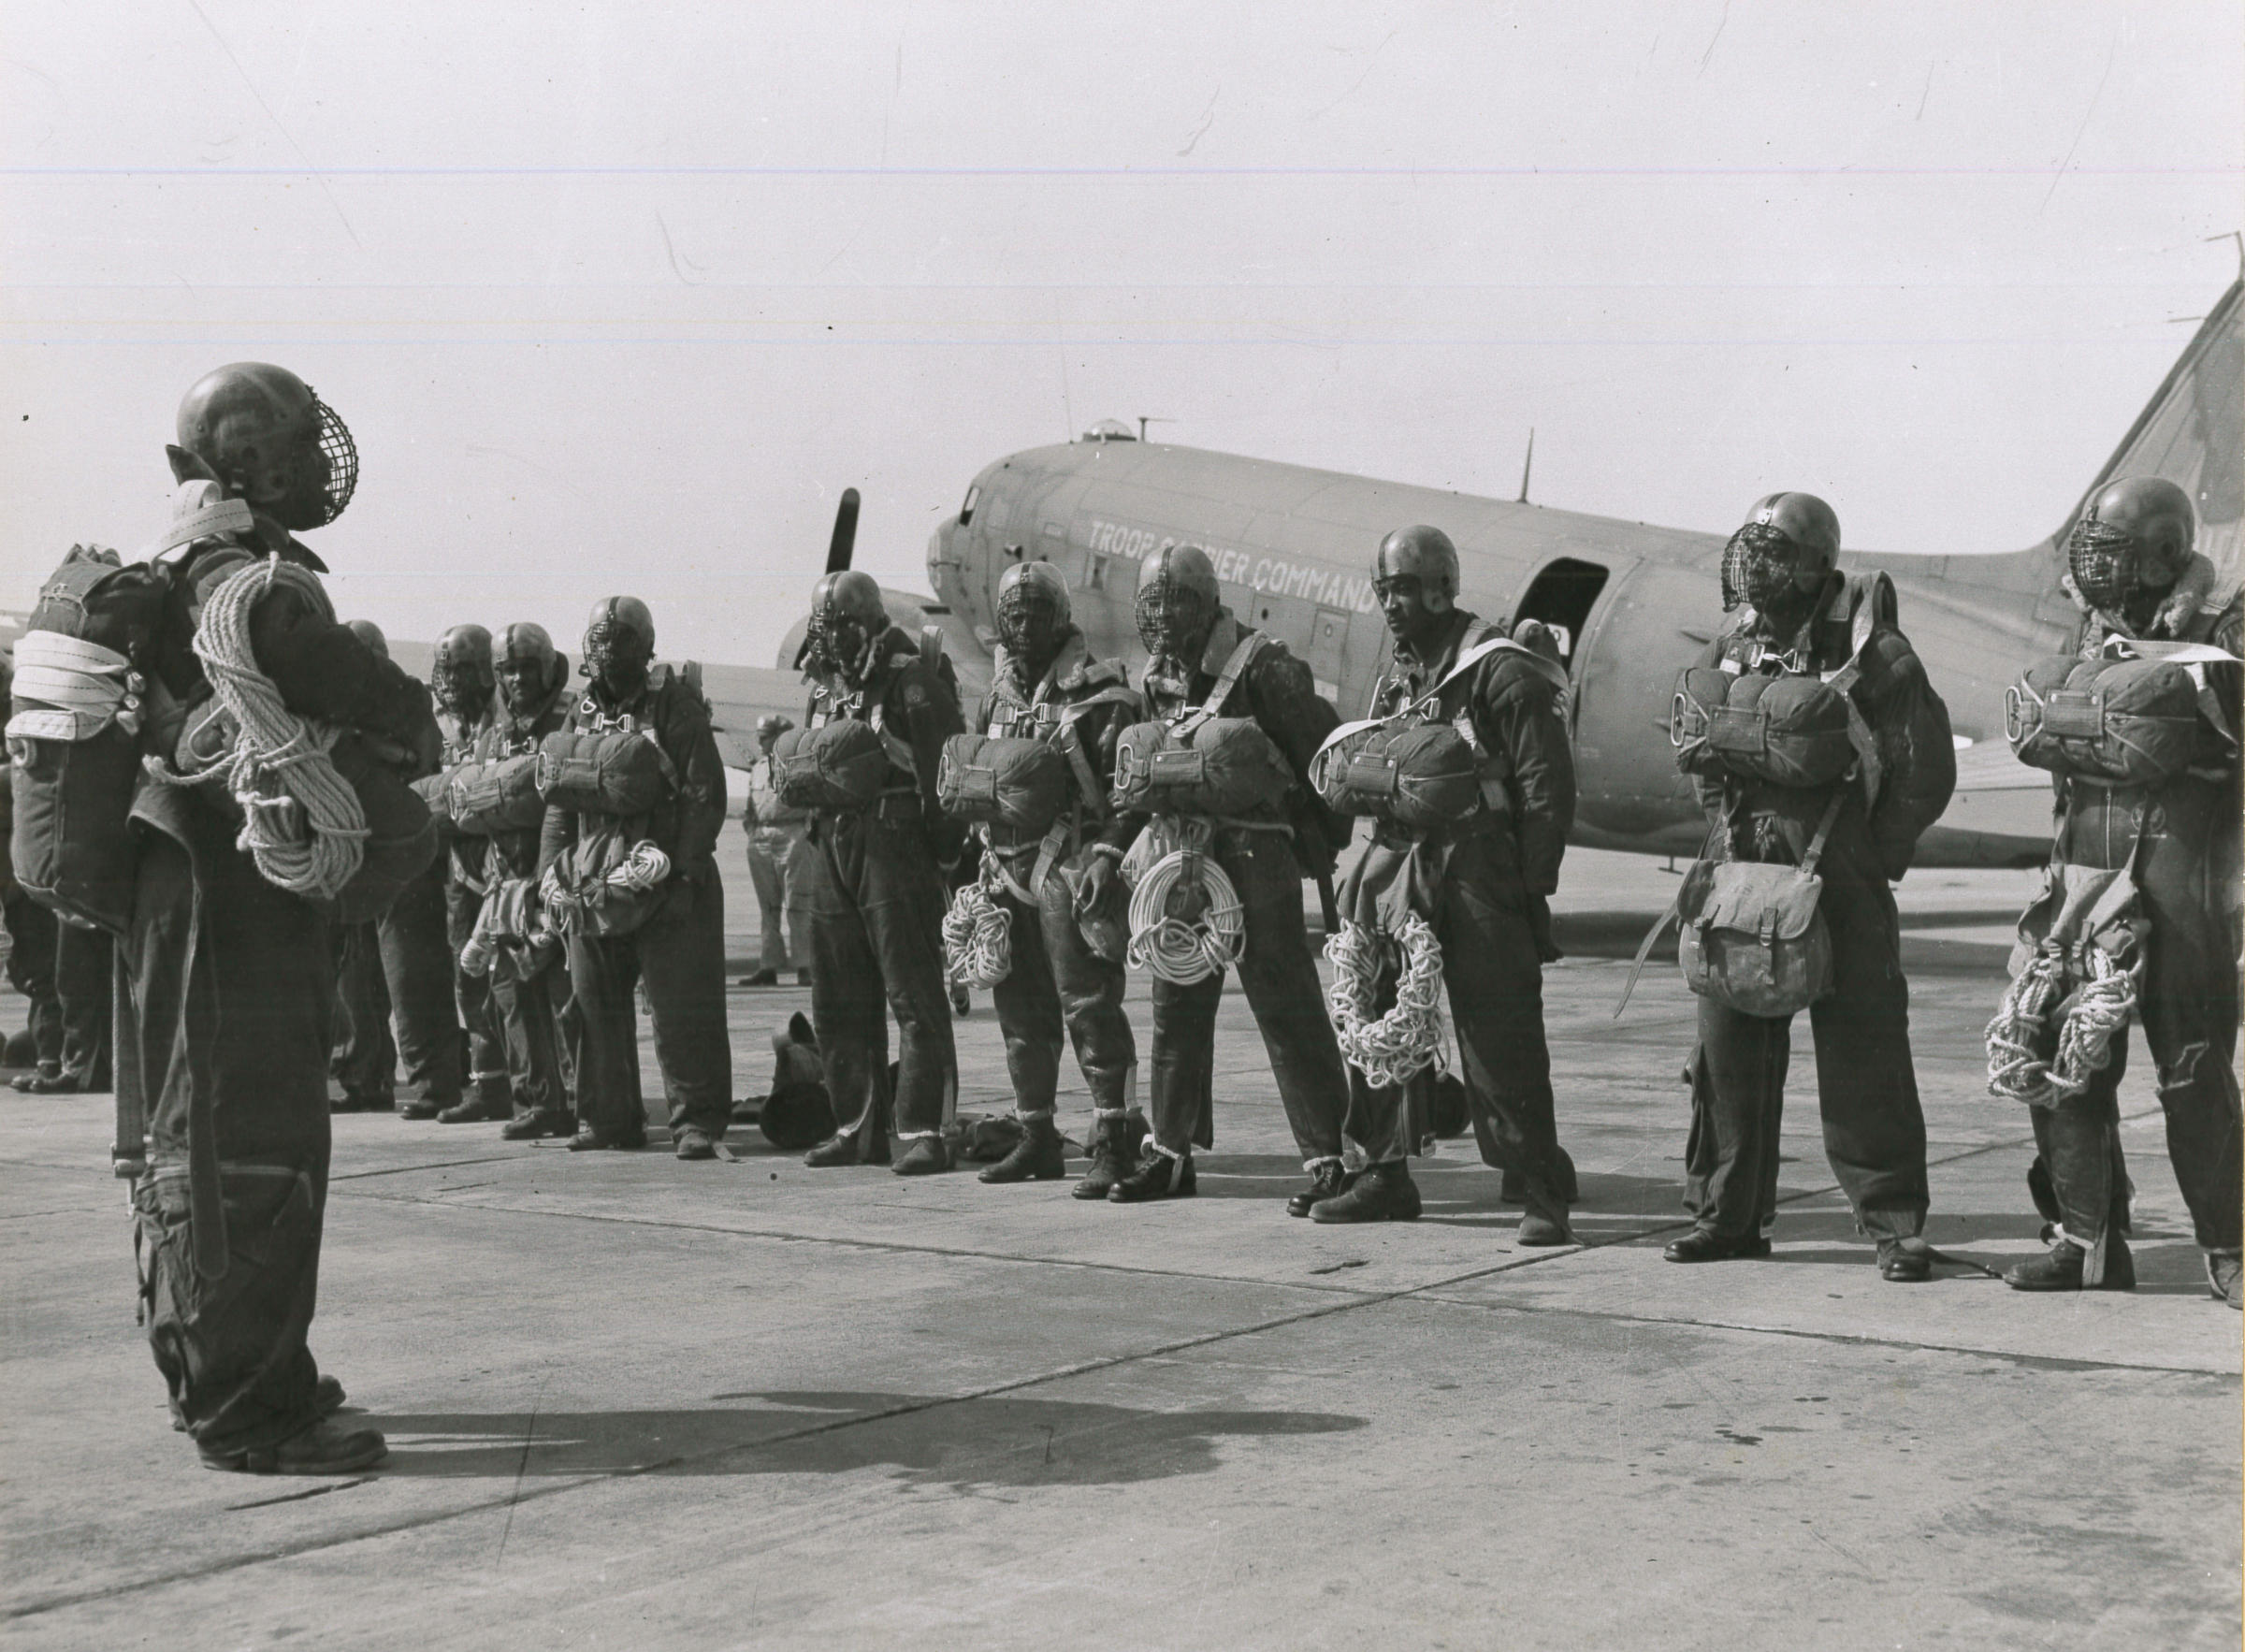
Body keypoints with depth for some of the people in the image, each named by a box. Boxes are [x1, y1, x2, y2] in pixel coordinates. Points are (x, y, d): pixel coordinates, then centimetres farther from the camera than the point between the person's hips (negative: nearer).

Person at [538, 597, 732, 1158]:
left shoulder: (675, 706, -3)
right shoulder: (582, 715, 14)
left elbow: (704, 796, -8)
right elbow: (559, 803, 18)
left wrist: (684, 875, -15)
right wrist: (552, 875, 8)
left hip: (665, 885, -6)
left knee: (682, 1009, -6)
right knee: (595, 1005, 9)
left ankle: (697, 1122, -2)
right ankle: (607, 1117, 20)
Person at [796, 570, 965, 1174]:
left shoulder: (911, 682, -7)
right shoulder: (824, 689, 16)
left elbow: (946, 768, -12)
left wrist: (945, 846, -16)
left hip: (896, 850, -8)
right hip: (832, 847, 8)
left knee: (915, 997, -6)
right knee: (838, 1002, 12)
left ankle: (924, 1131, -4)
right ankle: (858, 1128, 22)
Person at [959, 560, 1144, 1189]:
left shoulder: (1097, 691, -6)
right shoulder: (999, 694, 17)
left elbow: (1124, 784, -11)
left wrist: (1109, 861, -19)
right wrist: (985, 863, 19)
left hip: (1069, 866, -7)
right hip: (1011, 868, 8)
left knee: (1088, 1003, -11)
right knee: (1020, 1008, 11)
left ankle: (1116, 1141, -9)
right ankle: (1036, 1139, 21)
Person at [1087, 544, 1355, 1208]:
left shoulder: (1262, 666, -10)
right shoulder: (1155, 681, 12)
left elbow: (1323, 754, -8)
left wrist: (1327, 850, -7)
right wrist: (1110, 851, 14)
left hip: (1257, 853, -7)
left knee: (1286, 1008, -6)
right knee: (1176, 1007, 12)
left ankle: (1326, 1158, -1)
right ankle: (1170, 1153, 24)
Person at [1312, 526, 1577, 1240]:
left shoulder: (1502, 671, -8)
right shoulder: (1395, 679, 17)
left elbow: (1547, 787, -10)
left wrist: (1529, 885, -13)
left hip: (1479, 877, -8)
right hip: (1398, 865, 8)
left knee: (1500, 1041, -7)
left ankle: (1542, 1194, 1)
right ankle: (1385, 1175, 22)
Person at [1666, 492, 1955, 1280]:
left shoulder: (1870, 651, -7)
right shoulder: (1728, 650, 9)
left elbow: (1926, 769, -5)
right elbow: (1701, 761, 22)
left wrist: (1871, 856, -6)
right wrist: (1728, 827, 10)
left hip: (1839, 882, -5)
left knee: (1864, 1058, -3)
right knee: (1729, 1048, 8)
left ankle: (1895, 1224, 6)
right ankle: (1727, 1215, 19)